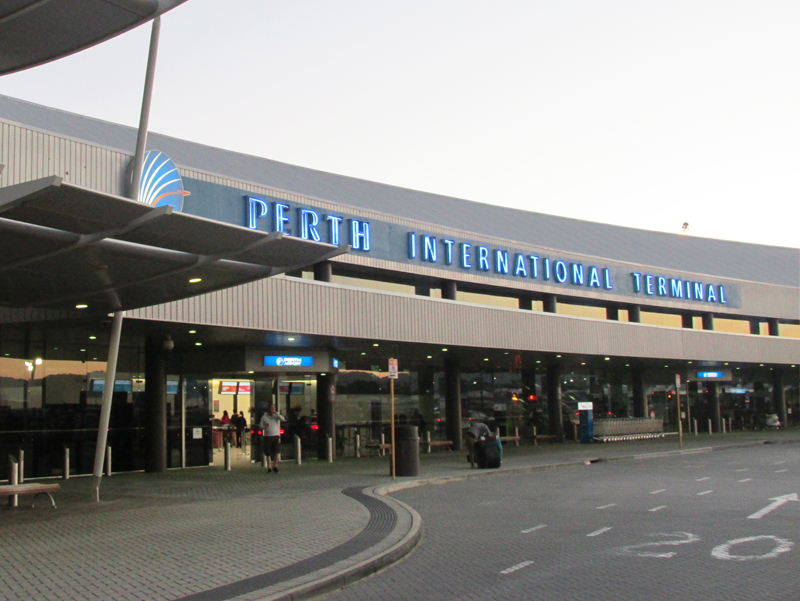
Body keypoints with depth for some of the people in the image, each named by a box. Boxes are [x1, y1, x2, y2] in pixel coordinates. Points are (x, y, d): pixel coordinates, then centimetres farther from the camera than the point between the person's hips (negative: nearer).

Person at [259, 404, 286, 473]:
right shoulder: (264, 417, 4)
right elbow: (261, 426, 5)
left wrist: (276, 413, -16)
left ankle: (275, 466, 0)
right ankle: (269, 467, 11)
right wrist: (265, 426, -17)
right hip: (267, 436, 0)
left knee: (276, 452, -9)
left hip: (276, 436, 0)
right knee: (268, 453, 2)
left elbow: (283, 419, -11)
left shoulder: (276, 415, 5)